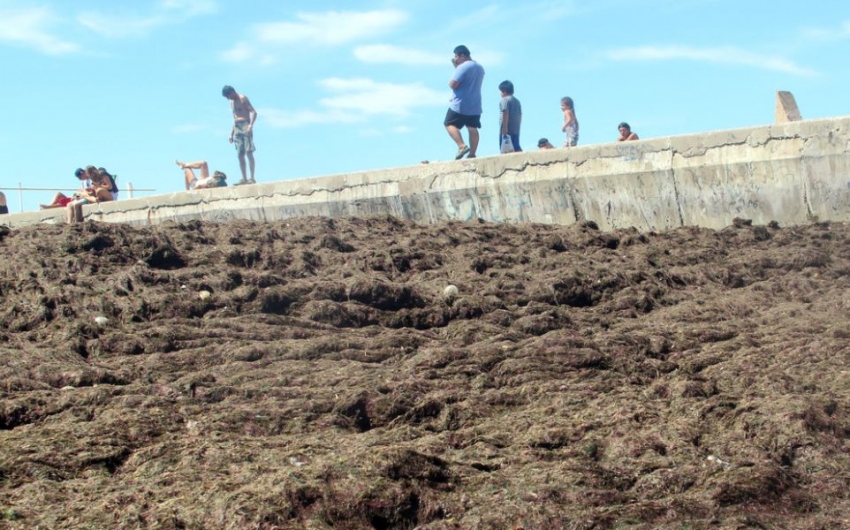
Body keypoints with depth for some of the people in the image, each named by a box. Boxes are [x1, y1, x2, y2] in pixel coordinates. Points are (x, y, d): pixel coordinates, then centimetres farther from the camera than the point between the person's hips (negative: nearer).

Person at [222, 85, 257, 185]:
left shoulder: (243, 98, -4)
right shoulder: (232, 102, 20)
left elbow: (254, 112, -12)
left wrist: (250, 125, -25)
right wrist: (231, 133, 19)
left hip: (245, 125, -8)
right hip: (237, 128, 8)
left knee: (249, 153, -11)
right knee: (240, 155, 2)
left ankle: (252, 178, -14)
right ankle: (244, 179, 2)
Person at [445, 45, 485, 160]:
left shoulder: (463, 67, -15)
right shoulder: (480, 68, 14)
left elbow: (453, 84, -19)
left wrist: (450, 81, 4)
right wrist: (456, 66, 20)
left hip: (460, 105, -8)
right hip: (475, 106, 8)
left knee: (449, 124, 1)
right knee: (473, 128, 7)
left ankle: (462, 146, -17)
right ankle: (472, 154, 2)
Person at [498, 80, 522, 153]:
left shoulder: (505, 100, -5)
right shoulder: (517, 101, 19)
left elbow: (505, 113, -16)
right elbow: (520, 116, 20)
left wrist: (504, 127, -21)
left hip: (506, 130, -8)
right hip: (516, 130, 8)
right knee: (516, 148, 7)